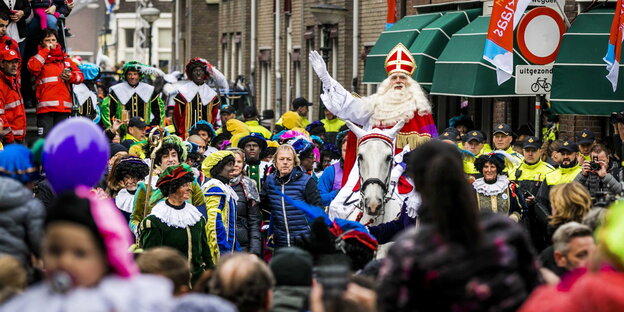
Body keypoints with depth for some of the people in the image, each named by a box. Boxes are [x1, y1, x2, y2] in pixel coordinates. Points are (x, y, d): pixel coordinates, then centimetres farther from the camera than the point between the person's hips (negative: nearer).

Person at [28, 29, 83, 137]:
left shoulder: (65, 59, 20)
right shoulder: (39, 57, 10)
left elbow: (80, 76, 17)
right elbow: (33, 68, -13)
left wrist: (71, 77, -5)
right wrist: (46, 50, -5)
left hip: (64, 107, 4)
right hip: (46, 106, -4)